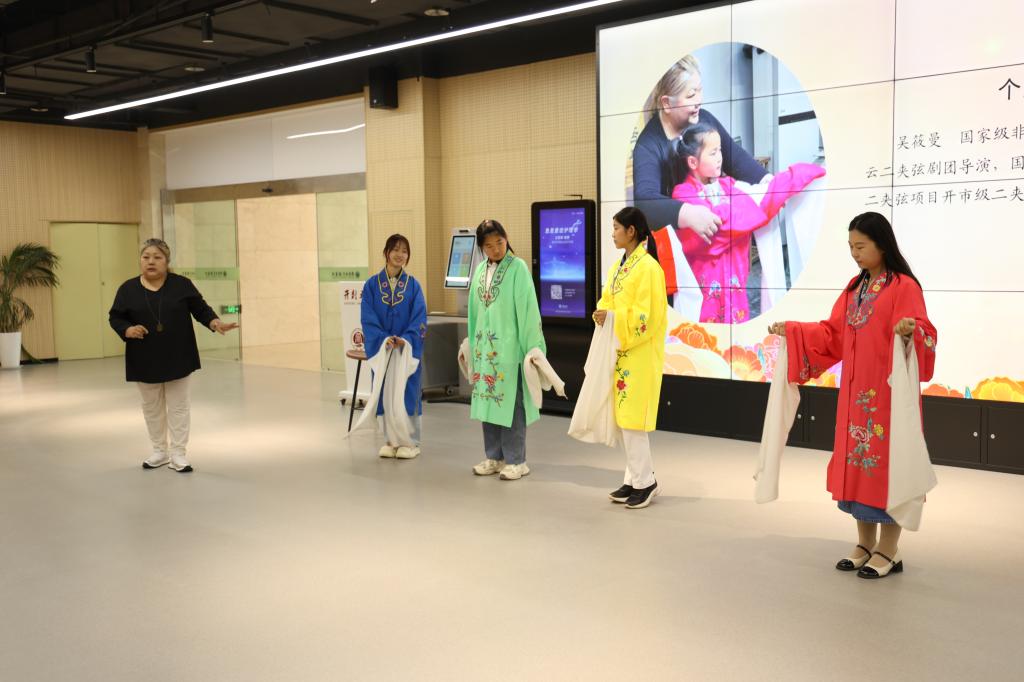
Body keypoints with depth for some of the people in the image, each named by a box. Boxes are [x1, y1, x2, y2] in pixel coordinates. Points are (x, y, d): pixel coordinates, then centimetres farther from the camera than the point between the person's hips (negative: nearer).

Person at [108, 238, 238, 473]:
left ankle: (178, 453, 9)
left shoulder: (181, 284, -4)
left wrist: (215, 322, -21)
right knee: (151, 406, 12)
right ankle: (160, 451, 25)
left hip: (177, 357, -2)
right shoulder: (128, 289, -1)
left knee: (178, 405, 3)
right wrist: (128, 330, -17)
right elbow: (115, 317, 3)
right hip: (145, 359, 2)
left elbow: (200, 308, -2)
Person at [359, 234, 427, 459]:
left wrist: (406, 339, -20)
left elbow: (420, 318, -5)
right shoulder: (372, 285, 1)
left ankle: (411, 442, 13)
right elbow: (367, 318, -4)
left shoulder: (413, 285, 0)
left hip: (408, 348, -1)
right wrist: (384, 338, -19)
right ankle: (392, 440, 20)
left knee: (407, 392, 2)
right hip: (381, 347, 1)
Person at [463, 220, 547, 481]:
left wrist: (532, 346, -15)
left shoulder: (518, 267, -8)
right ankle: (494, 457, 20)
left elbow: (527, 308, -12)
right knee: (488, 400, 10)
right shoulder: (480, 270, 10)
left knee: (511, 402, -1)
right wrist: (471, 343, 17)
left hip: (509, 345, -6)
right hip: (485, 345, 6)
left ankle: (516, 460, 8)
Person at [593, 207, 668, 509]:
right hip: (620, 350, 9)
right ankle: (635, 478, 19)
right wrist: (602, 313, -5)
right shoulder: (619, 265, 13)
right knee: (623, 416, 11)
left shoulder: (648, 267, -14)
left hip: (639, 353, -9)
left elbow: (647, 316, -19)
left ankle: (645, 481, 6)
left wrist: (612, 317, -20)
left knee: (632, 417, -6)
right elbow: (609, 300, 16)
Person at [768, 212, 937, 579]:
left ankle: (889, 551, 11)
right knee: (856, 462, 10)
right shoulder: (855, 288, 13)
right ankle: (866, 545, 22)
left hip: (887, 393, -7)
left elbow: (922, 333, -20)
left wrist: (910, 330, -41)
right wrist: (791, 331, 12)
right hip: (855, 391, 8)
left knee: (886, 463, -1)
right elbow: (832, 334, 16)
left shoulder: (904, 287, -10)